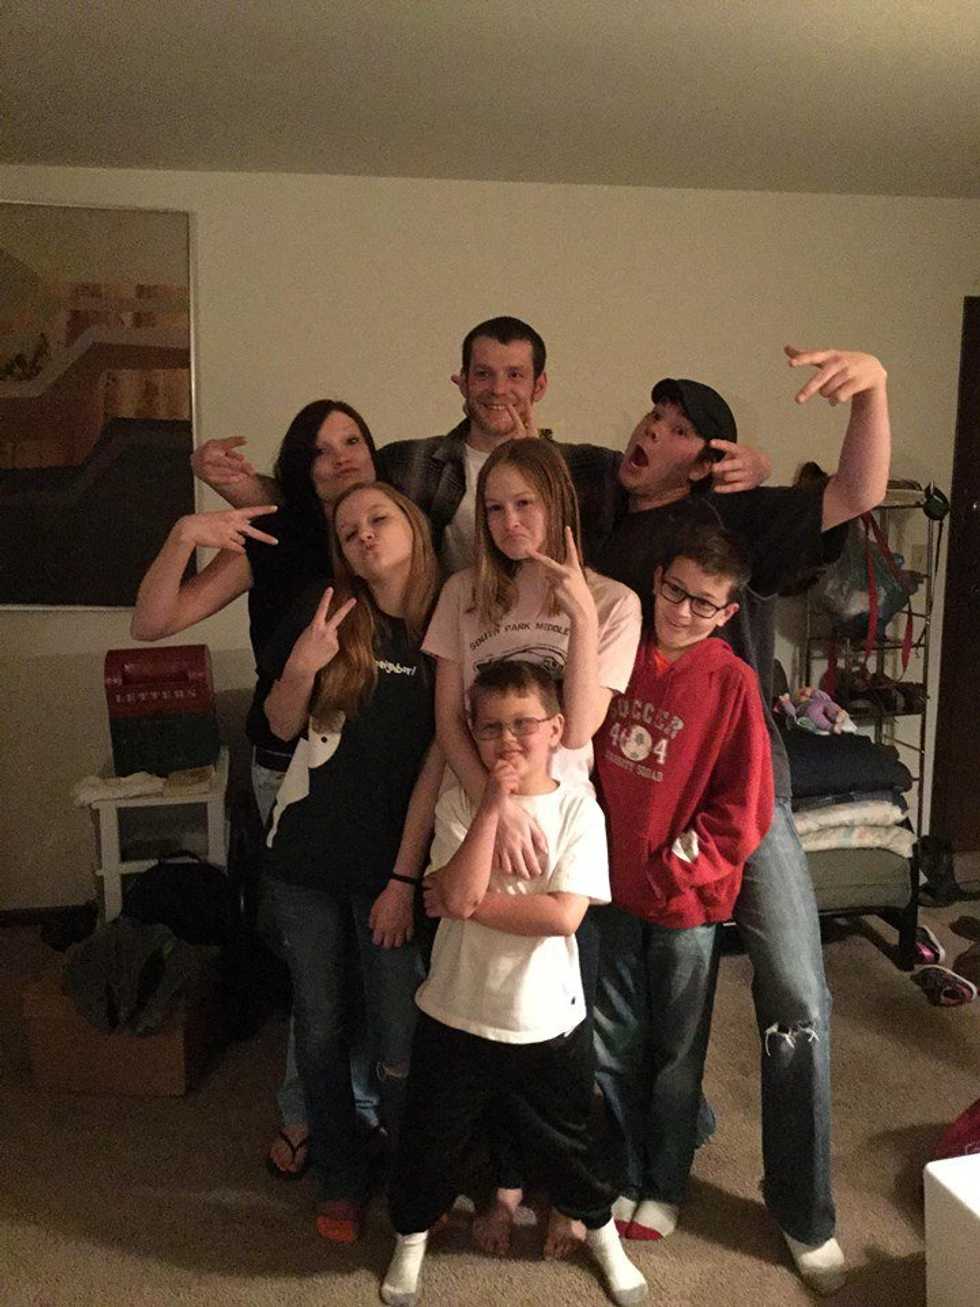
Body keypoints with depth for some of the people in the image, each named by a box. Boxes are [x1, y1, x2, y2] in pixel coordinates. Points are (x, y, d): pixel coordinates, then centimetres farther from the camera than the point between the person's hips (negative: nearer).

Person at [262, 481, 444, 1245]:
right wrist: (300, 668, -14)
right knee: (321, 1028, 15)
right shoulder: (328, 617, -2)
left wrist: (405, 877, -9)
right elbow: (282, 728, 6)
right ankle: (342, 1179, 36)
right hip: (304, 860, 3)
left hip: (391, 865, -2)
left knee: (400, 1039, 2)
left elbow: (437, 765, -7)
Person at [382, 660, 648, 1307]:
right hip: (457, 1011, 1)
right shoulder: (461, 802, -9)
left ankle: (602, 1230, 50)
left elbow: (563, 915, -21)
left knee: (567, 1140, 21)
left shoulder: (577, 806, -12)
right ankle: (412, 1237, 47)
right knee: (432, 1138, 18)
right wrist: (494, 804, -27)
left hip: (547, 1018, 0)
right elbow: (457, 894, -24)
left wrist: (470, 905, -20)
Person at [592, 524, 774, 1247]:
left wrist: (672, 868, -11)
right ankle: (626, 1176, 39)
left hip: (687, 896, -3)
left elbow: (742, 811, -11)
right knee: (614, 1045, 17)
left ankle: (665, 1188, 37)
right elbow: (589, 752, 9)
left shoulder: (732, 681, -14)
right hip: (615, 888, 4)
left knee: (676, 1053, 15)